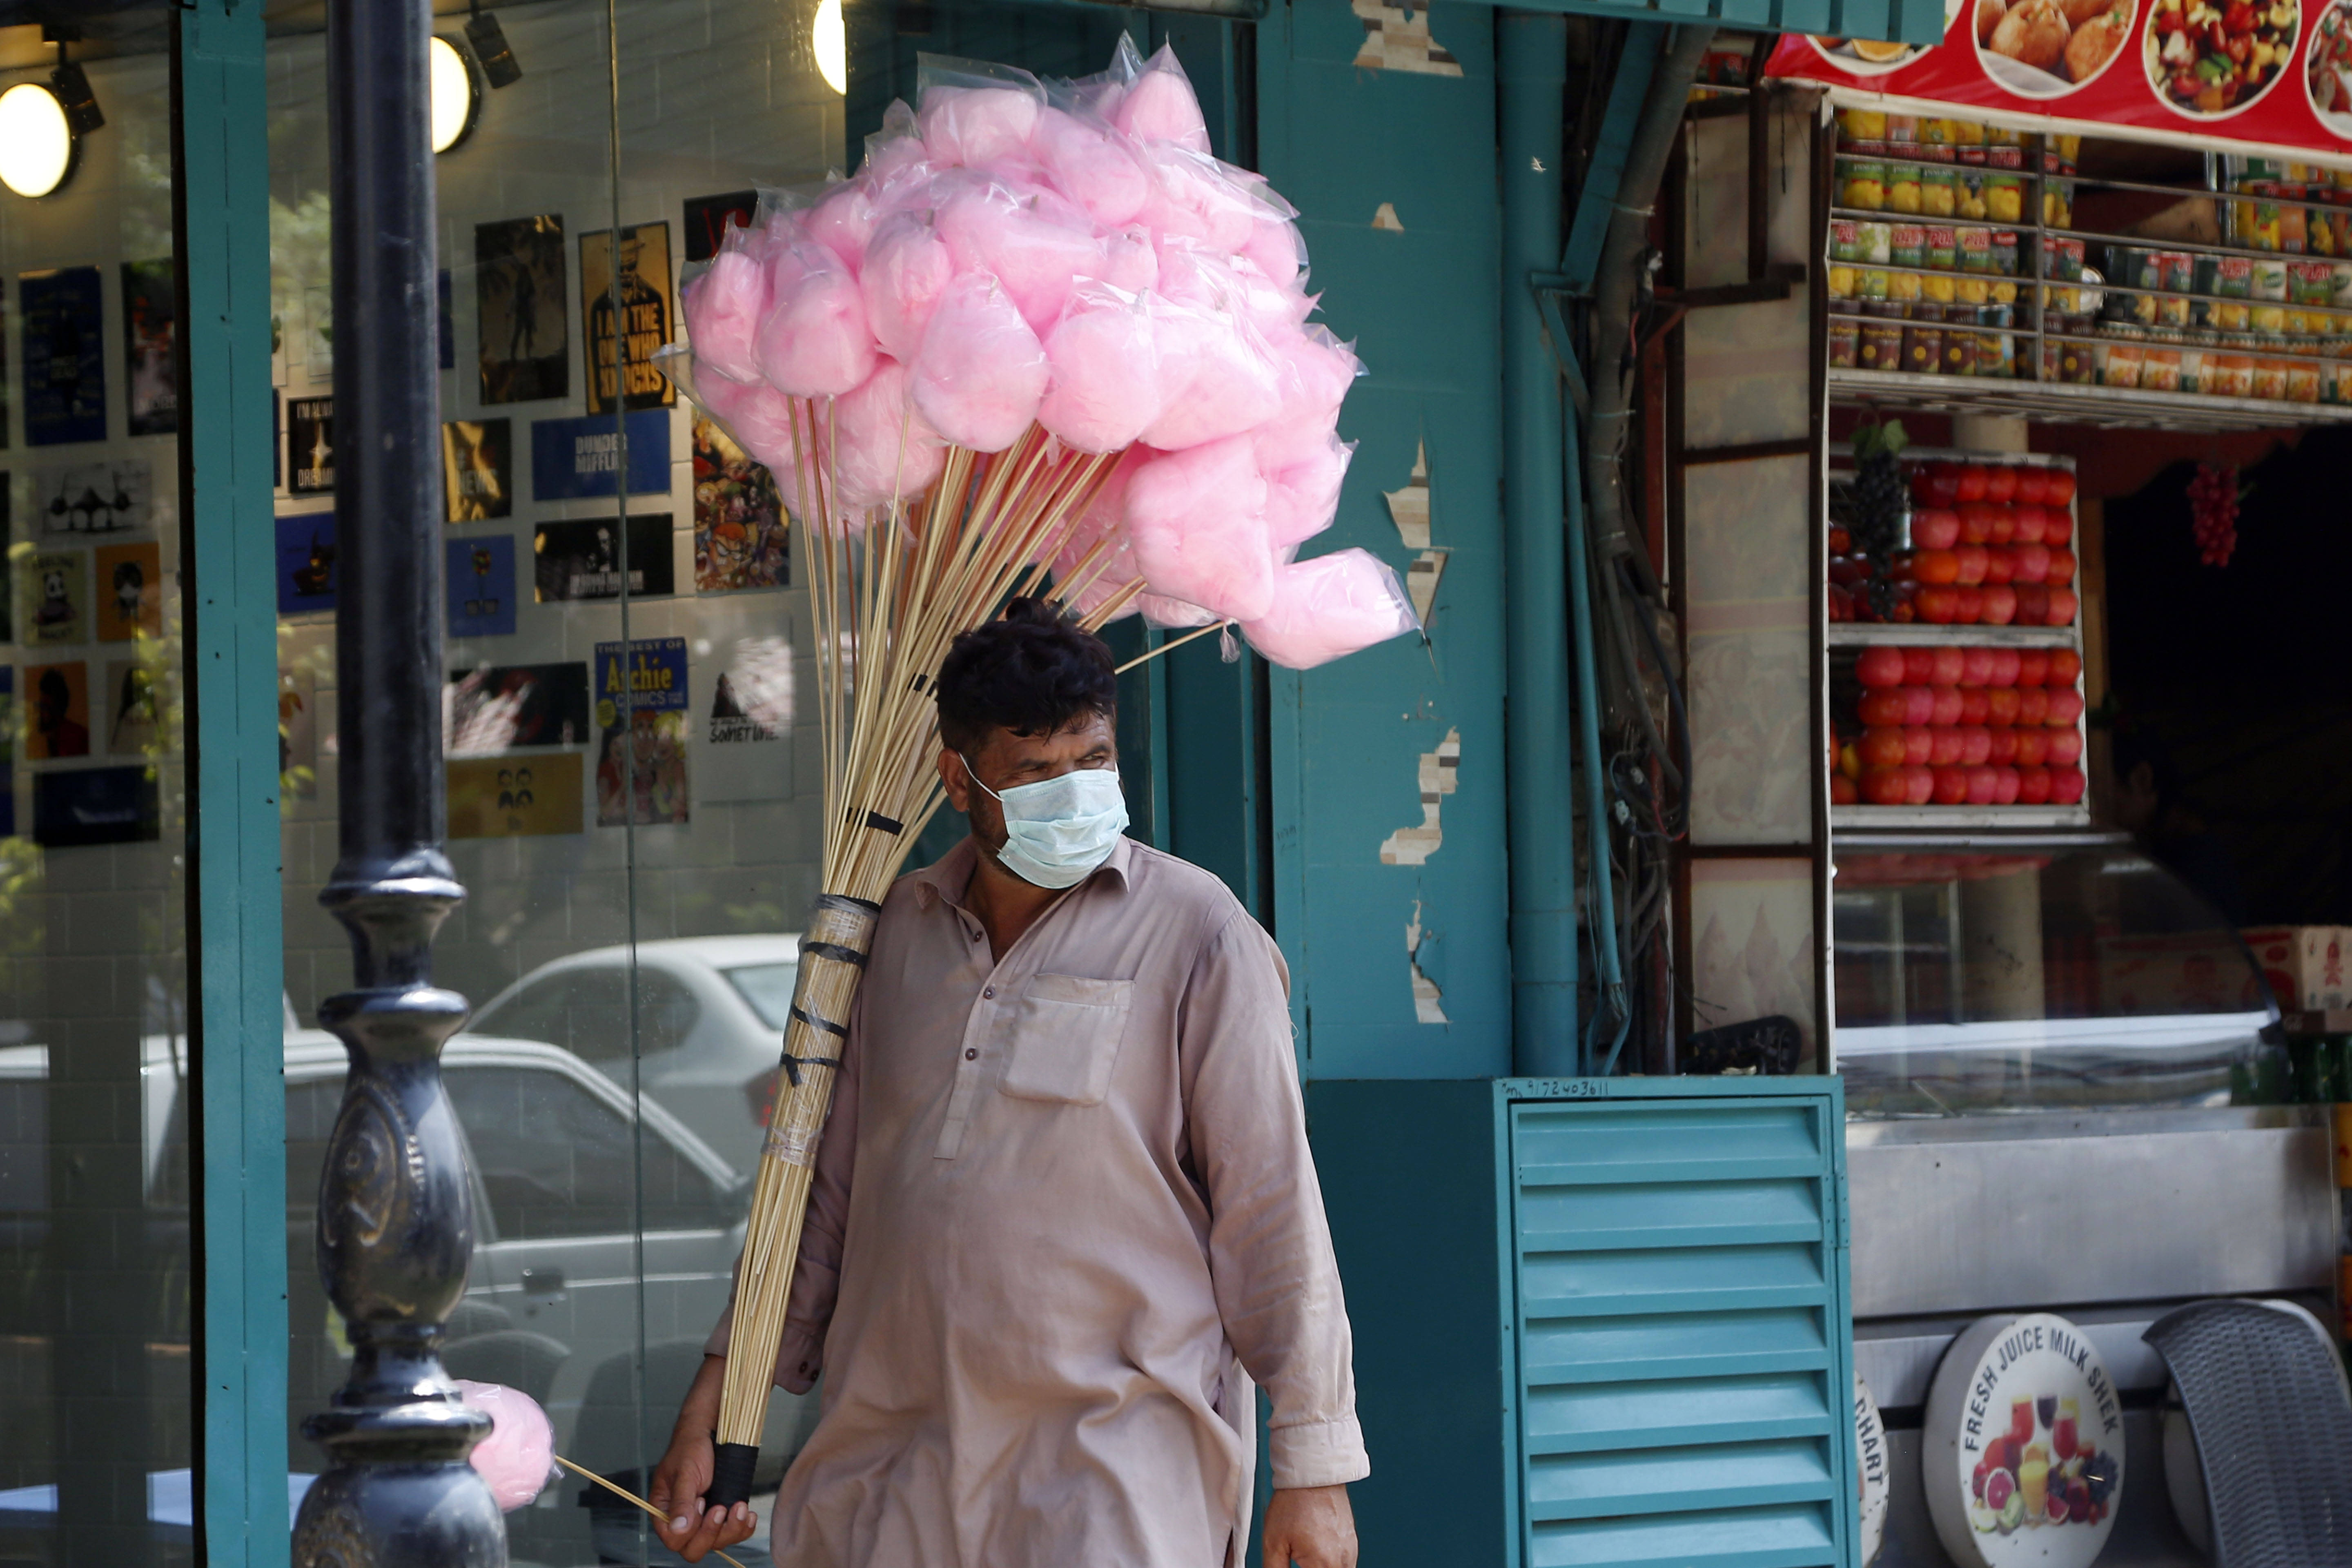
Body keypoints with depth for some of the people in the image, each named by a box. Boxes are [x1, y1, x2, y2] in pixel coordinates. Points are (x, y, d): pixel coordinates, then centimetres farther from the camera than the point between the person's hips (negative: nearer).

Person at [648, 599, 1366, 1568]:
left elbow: (1271, 1210, -3)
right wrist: (712, 1407, 16)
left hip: (1113, 1457, -5)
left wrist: (1314, 1469, -6)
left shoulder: (1193, 933, -2)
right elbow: (830, 1186, 19)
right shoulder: (900, 931, 13)